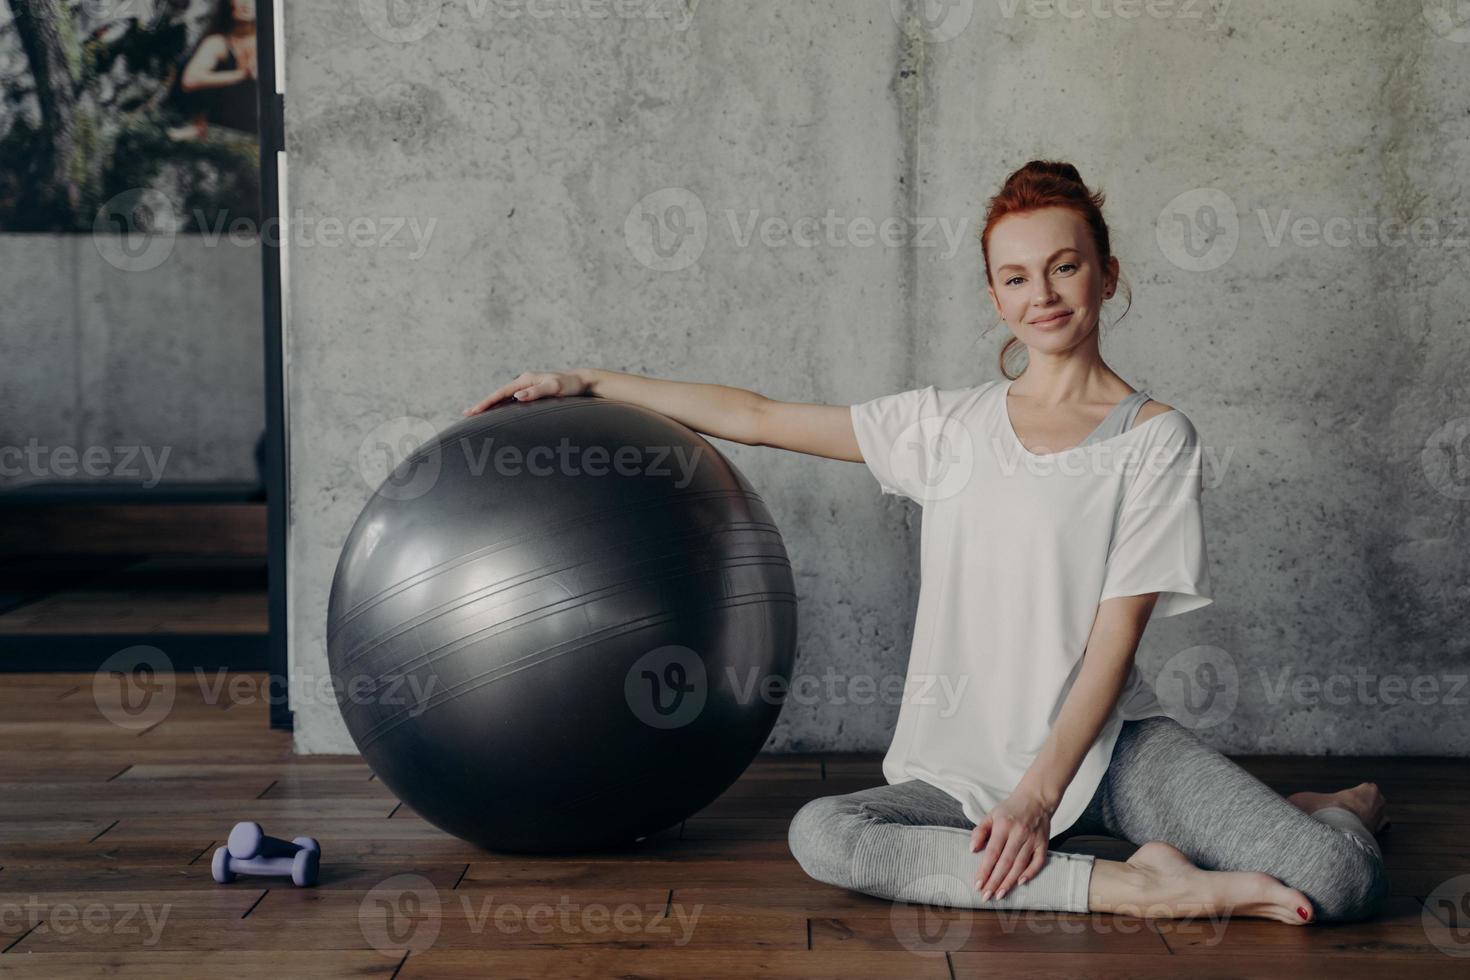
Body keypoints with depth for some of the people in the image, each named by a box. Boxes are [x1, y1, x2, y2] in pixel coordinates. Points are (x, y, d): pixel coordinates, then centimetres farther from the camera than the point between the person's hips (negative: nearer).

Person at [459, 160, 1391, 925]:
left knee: (1342, 880, -26)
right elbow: (760, 418, 13)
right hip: (971, 766, 3)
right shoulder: (952, 424, 10)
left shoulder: (1156, 439, 0)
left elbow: (1113, 642, -6)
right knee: (822, 836, -30)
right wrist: (584, 383, 12)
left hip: (1113, 746, -3)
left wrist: (1040, 794, -16)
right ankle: (1139, 884, -24)